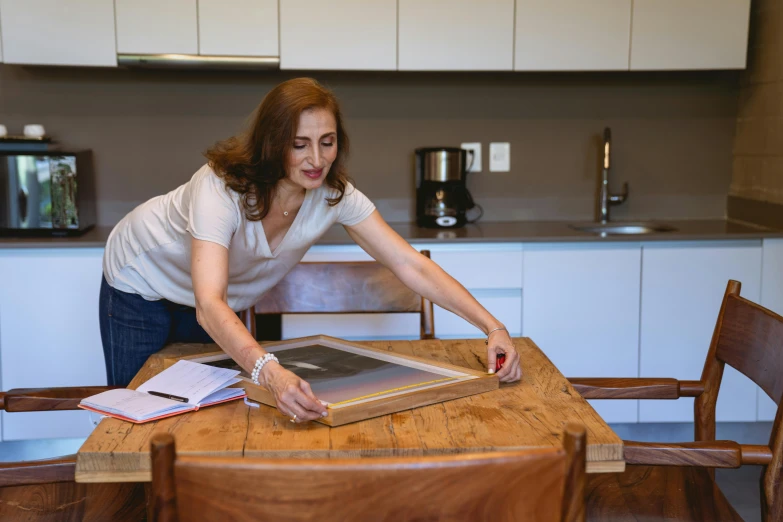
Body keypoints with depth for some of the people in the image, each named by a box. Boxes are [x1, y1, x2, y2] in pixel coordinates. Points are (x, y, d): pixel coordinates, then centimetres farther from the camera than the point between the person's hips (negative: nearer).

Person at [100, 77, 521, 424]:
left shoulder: (334, 194, -26)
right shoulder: (222, 187, -41)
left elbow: (412, 266, -26)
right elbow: (209, 305, -52)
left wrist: (492, 326, -37)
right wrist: (270, 372, -70)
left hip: (228, 300, 4)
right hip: (144, 282, -4)